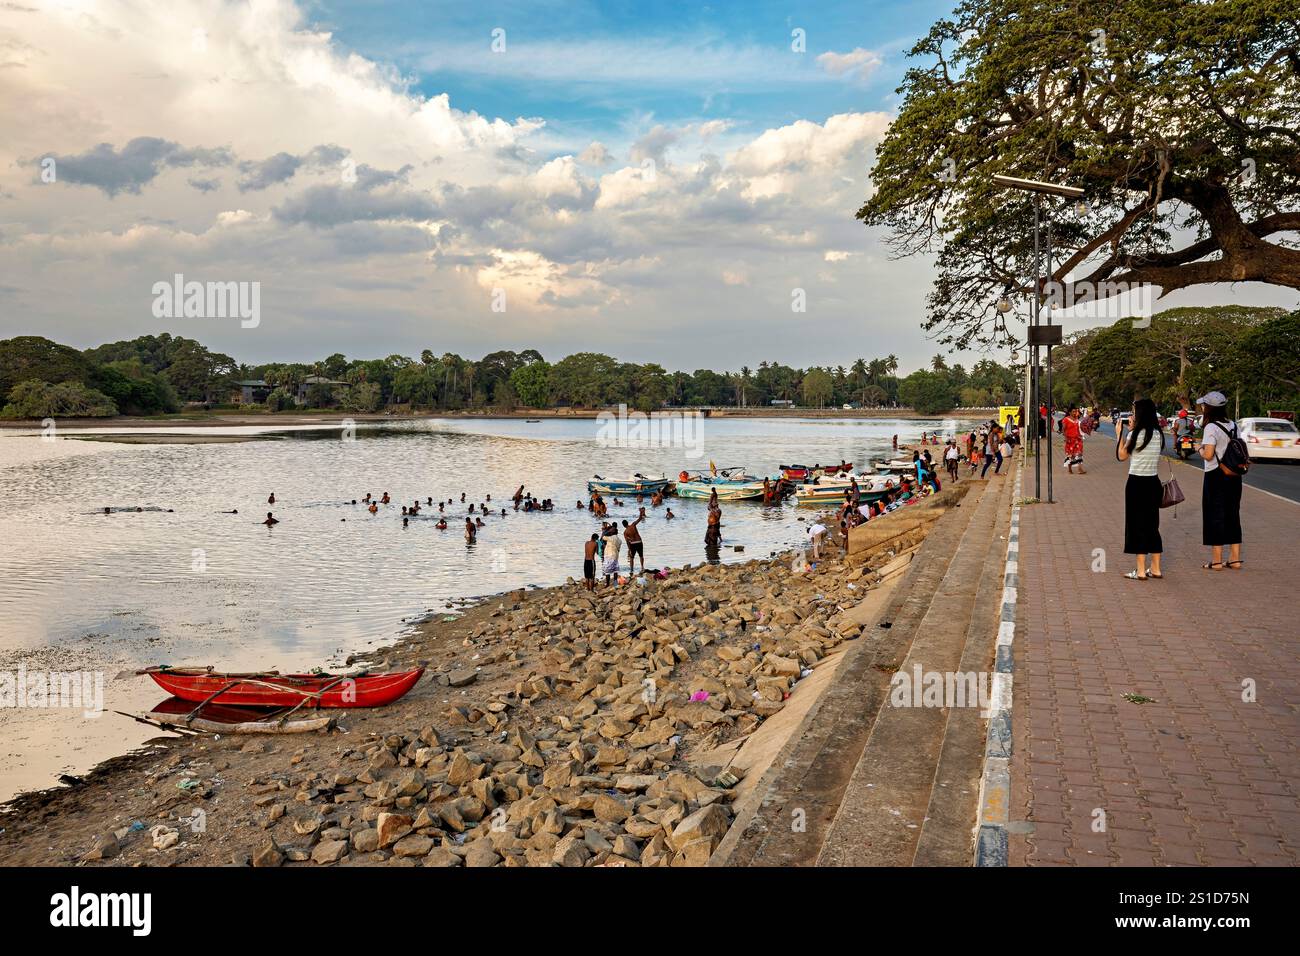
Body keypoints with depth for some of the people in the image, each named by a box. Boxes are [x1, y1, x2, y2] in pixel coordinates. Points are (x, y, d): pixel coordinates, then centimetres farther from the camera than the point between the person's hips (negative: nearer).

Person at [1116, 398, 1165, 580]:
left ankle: (1141, 571, 3)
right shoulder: (1158, 434, 6)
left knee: (1137, 525, 1)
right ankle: (1155, 569, 19)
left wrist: (1120, 433, 4)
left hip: (1137, 483, -6)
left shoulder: (1136, 434, -13)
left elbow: (1122, 456, -4)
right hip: (1153, 483, 6)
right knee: (1152, 525, 14)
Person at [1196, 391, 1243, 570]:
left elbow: (1208, 455, -20)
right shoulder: (1233, 425, 8)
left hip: (1216, 476, -7)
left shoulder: (1211, 427, -15)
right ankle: (1235, 559, 17)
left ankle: (1217, 561, 4)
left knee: (1215, 516, 1)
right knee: (1232, 515, 13)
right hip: (1234, 475, 7)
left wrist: (1200, 450, -1)